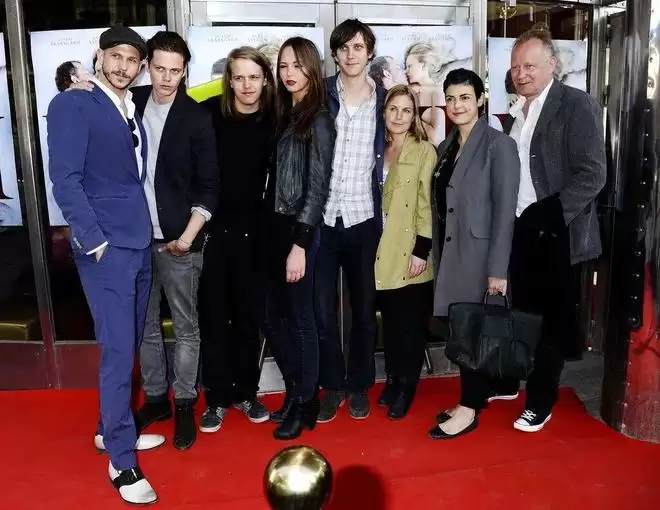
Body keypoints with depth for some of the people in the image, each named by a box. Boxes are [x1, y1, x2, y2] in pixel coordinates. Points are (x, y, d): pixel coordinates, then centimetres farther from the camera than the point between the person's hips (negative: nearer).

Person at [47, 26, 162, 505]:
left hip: (140, 242, 7)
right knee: (118, 350, -4)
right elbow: (65, 180, -12)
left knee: (129, 345, 15)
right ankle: (121, 460, 10)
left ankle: (112, 429, 33)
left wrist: (145, 229, 5)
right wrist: (96, 240, -15)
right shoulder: (73, 105, -7)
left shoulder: (133, 110, 13)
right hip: (105, 248, -7)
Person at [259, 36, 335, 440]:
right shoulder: (286, 115, 13)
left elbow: (318, 187, -13)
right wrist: (277, 231, 3)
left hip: (300, 230, -7)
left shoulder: (318, 119, -7)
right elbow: (278, 179, 9)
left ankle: (305, 404, 20)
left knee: (300, 318, 3)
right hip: (276, 227, 7)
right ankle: (296, 389, 31)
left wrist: (300, 244, -16)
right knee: (272, 317, 12)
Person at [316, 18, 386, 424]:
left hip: (364, 219, 1)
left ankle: (360, 385, 27)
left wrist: (386, 213, 2)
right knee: (323, 309, 4)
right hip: (322, 218, 0)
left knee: (365, 308, 10)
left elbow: (390, 158, 8)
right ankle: (333, 385, 23)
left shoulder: (384, 100, 4)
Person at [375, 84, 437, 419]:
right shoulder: (379, 150, 12)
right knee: (390, 320, 12)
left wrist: (421, 250, -15)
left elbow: (426, 204, -10)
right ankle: (392, 379, 26)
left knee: (410, 322, 4)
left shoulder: (424, 151, -5)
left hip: (411, 252, -5)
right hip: (383, 252, 5)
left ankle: (406, 387, 16)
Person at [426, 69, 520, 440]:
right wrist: (435, 254, 6)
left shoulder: (499, 145, -8)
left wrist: (498, 269, -17)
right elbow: (441, 206, 11)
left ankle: (470, 409, 14)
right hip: (450, 252, 6)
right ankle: (475, 396, 26)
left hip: (478, 255, -6)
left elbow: (505, 210, -13)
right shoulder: (446, 147, 12)